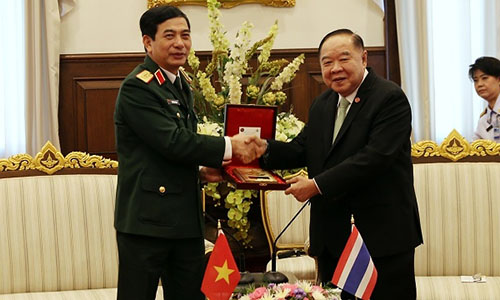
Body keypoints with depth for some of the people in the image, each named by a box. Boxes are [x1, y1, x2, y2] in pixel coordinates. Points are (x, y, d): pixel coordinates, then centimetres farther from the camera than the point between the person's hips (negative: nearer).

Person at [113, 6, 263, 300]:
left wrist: (201, 171, 6)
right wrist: (229, 146, -16)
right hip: (148, 220, -9)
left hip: (187, 219, 9)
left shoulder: (182, 87, 17)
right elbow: (172, 142, -21)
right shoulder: (138, 87, -13)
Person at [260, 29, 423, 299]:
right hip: (332, 239, 7)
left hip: (382, 237, -7)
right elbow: (300, 149, 11)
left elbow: (375, 157, -22)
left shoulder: (390, 99, -12)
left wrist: (318, 185, -21)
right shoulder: (321, 105, 14)